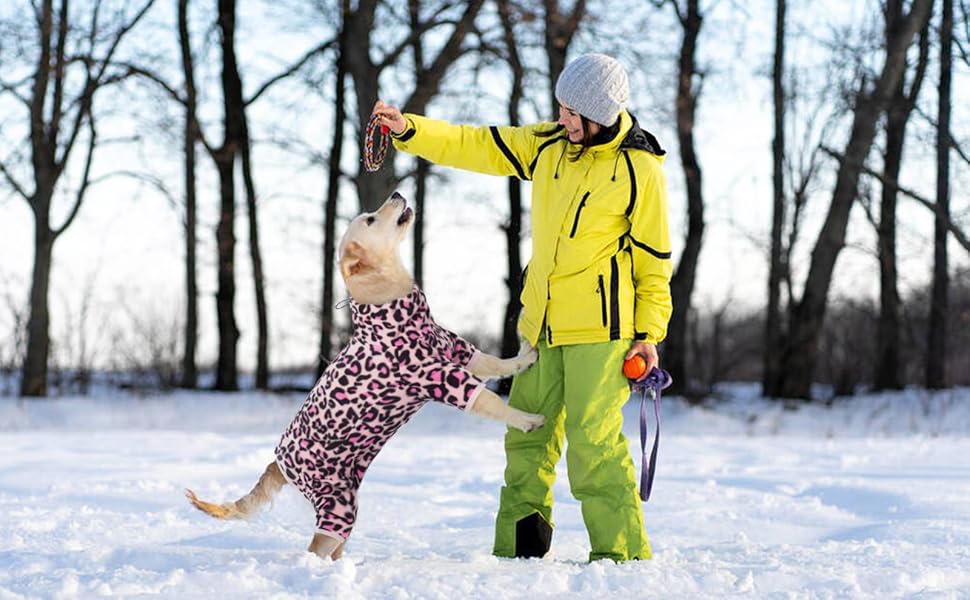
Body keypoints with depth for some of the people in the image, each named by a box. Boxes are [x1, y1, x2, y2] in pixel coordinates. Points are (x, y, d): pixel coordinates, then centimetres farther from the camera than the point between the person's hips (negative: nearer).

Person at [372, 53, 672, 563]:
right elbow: (478, 147, 10)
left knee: (592, 436, -15)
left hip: (601, 326, -7)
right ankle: (517, 547, 21)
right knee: (528, 431, 11)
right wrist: (409, 130, -3)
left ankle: (620, 552, -8)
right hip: (543, 323, 7)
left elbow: (654, 258, -4)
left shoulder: (639, 171, -8)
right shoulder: (548, 146, 7)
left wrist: (649, 332, -7)